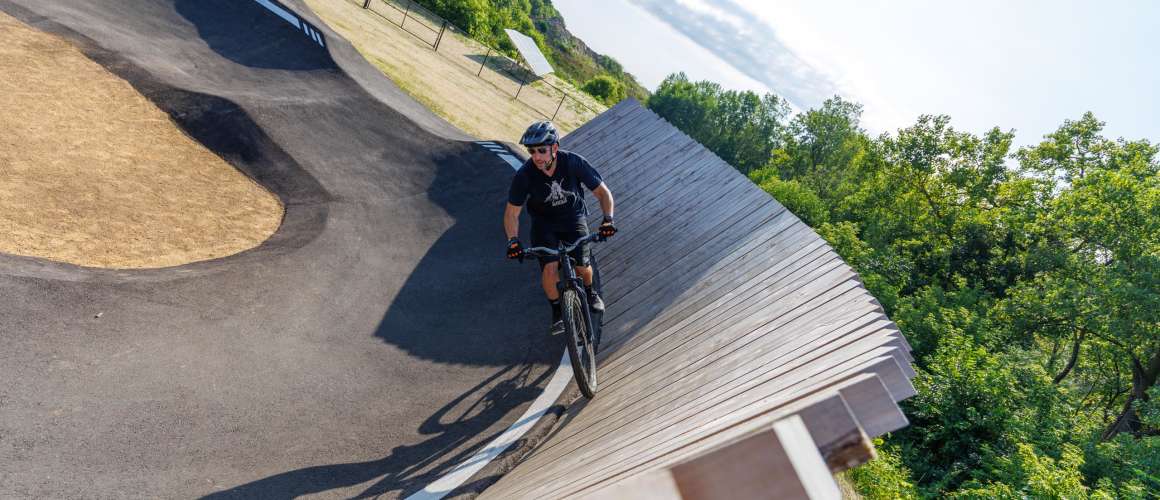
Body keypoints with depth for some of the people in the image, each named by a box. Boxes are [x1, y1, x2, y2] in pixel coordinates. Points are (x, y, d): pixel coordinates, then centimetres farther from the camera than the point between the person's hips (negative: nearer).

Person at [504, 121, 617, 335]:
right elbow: (512, 213, -14)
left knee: (582, 266, -14)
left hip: (573, 217, 0)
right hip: (544, 223, 0)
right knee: (550, 268, -20)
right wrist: (513, 241, -28)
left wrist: (608, 219, -29)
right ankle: (557, 309, 9)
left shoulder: (574, 162, -24)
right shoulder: (524, 175, -24)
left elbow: (603, 192, -15)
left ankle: (589, 291, 23)